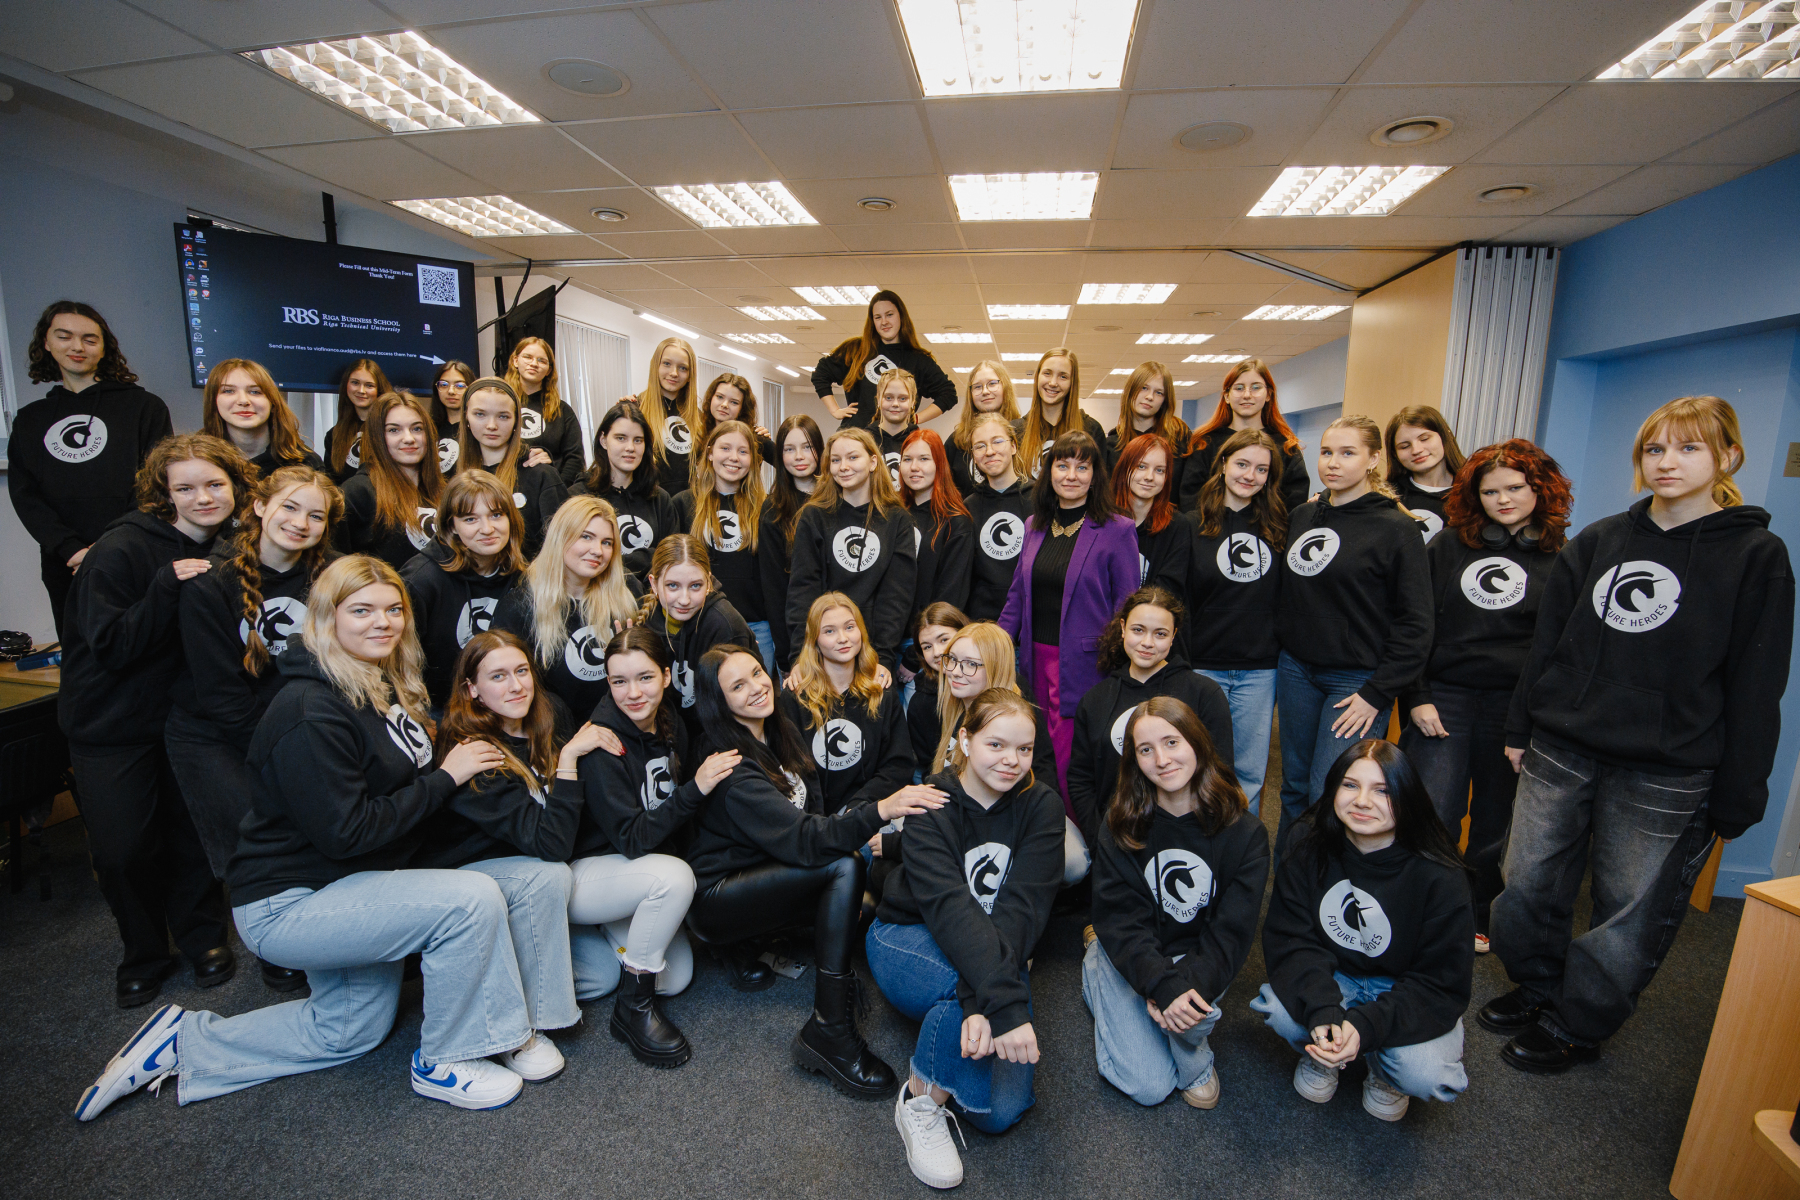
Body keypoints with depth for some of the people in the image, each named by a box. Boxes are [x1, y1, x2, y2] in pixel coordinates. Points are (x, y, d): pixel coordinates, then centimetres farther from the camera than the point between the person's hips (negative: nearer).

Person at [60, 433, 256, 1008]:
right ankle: (144, 955, 25)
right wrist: (167, 588, -33)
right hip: (112, 724, -3)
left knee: (195, 833, 9)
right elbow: (109, 646, -22)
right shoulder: (121, 550, -18)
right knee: (122, 849, 1)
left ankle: (203, 936, 30)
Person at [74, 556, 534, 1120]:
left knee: (348, 1031, 24)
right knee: (472, 898, -26)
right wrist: (444, 778, -23)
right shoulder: (312, 712, -26)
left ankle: (184, 1039, 33)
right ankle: (444, 1064, -6)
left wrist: (451, 761, -1)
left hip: (341, 890, 10)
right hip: (285, 904, -10)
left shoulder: (384, 687, 3)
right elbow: (345, 833, -27)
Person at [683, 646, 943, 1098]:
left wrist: (855, 834, -12)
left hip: (758, 870, 8)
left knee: (851, 855, -16)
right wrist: (879, 811, -42)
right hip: (713, 898, -8)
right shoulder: (731, 765, -23)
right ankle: (829, 1032, -23)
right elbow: (799, 839, -32)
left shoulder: (778, 734, 2)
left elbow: (810, 813, 7)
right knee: (844, 866, -27)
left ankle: (751, 943, 2)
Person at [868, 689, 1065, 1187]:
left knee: (1001, 1112, -16)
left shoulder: (1042, 807, -11)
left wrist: (980, 1001, -36)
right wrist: (1004, 1001, -45)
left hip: (998, 952, 3)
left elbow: (1023, 908, -22)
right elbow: (949, 907, -33)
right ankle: (921, 1100, -11)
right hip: (908, 941, -2)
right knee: (982, 978, -35)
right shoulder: (931, 805, -19)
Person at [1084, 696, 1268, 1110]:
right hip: (1132, 956, 0)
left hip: (1200, 956, 0)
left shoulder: (1244, 831, -12)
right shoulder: (1119, 826, -12)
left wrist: (1192, 983, -28)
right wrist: (1164, 984, -30)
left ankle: (1196, 1066, 4)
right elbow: (1119, 920, -15)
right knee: (1148, 1088, -6)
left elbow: (1234, 928, -13)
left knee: (1194, 1010, -33)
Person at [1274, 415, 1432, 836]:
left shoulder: (1396, 529, -8)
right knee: (1294, 785, 14)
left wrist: (1377, 694, -12)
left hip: (1356, 679, -5)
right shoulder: (1303, 516, 8)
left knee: (1328, 794, -6)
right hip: (1295, 669, 5)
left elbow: (1415, 624, -9)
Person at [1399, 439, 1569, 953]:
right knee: (1431, 819, -3)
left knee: (1495, 827, 12)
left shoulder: (1563, 559, 5)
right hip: (1443, 698, 0)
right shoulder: (1447, 547, 6)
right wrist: (1416, 697, -4)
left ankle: (1475, 919, 31)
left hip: (1515, 709, 1)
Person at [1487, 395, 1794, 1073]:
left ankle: (1574, 1026, 26)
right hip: (1558, 753, 3)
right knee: (1527, 888, 11)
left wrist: (1736, 799, -6)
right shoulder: (1597, 542, 8)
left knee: (1630, 915, 8)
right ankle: (1536, 990, 33)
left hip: (1664, 778, -3)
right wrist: (1519, 727, 8)